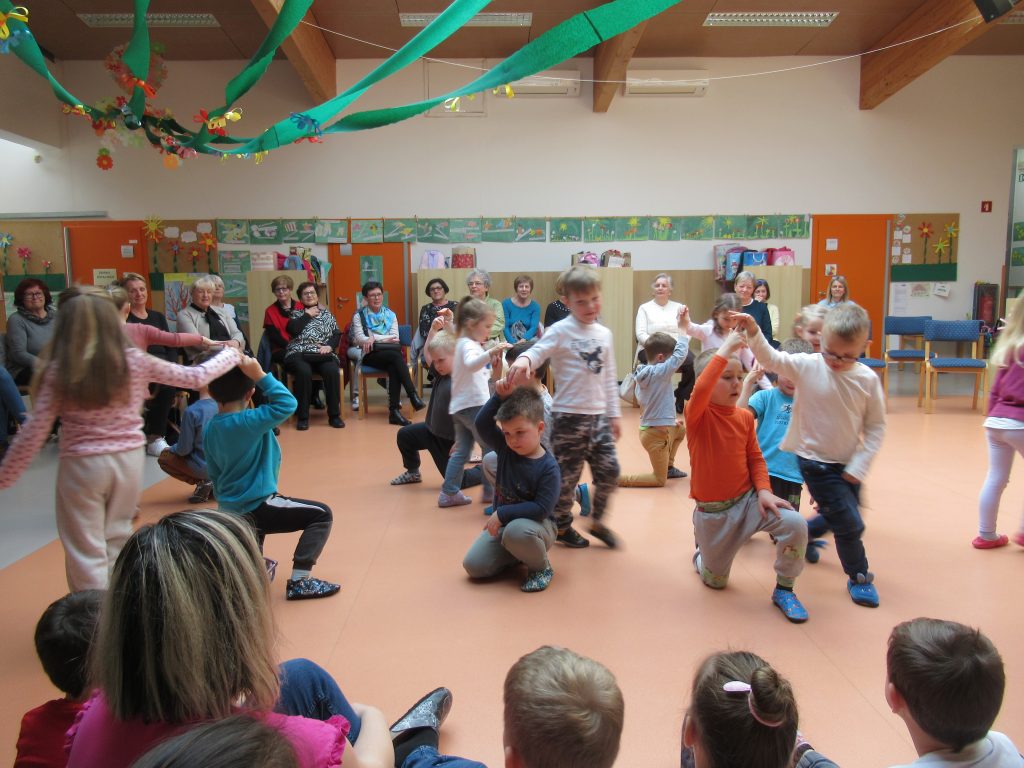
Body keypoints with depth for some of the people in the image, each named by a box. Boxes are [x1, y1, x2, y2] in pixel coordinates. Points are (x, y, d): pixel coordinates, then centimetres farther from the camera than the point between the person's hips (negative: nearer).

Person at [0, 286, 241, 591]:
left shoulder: (57, 371, -9)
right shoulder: (134, 360, -5)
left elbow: (33, 433, -8)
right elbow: (195, 377, 4)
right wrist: (231, 355, 20)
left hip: (82, 465, -3)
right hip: (129, 460, 3)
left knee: (86, 552, 9)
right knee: (116, 542, 20)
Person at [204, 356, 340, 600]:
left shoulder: (210, 428, 3)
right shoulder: (248, 422, -22)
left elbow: (214, 474, 13)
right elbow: (287, 404, -27)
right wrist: (260, 375, -26)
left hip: (232, 511, 8)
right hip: (257, 506, -8)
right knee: (322, 515, -2)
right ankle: (299, 581, -6)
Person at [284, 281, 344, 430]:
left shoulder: (327, 314, 23)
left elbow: (337, 334, 12)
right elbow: (293, 330, -4)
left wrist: (329, 345, -7)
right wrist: (307, 315, 5)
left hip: (323, 355, 2)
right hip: (299, 354, -2)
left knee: (332, 371, -32)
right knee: (304, 372, -36)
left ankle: (334, 414, -22)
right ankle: (302, 416, -26)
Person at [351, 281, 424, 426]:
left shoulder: (390, 314, 17)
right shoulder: (359, 316, 9)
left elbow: (395, 337, 3)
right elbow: (359, 339, -5)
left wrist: (374, 338, -10)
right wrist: (385, 339, -12)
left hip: (390, 355, 2)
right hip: (370, 356, -2)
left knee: (393, 368, -35)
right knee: (396, 356, -33)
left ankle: (394, 411, -37)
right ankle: (413, 397, -38)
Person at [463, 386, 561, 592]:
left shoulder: (549, 467, -21)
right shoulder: (505, 448, -5)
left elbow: (541, 508, -26)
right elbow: (482, 423, -10)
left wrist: (502, 513, -27)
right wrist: (499, 397, -21)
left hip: (537, 524, -6)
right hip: (503, 521, 6)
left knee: (516, 531, -40)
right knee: (473, 565, -7)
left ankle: (541, 567, -9)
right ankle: (517, 554, 19)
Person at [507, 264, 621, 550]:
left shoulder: (605, 334, 11)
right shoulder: (560, 331, -7)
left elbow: (609, 378, 16)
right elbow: (537, 351, -22)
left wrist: (614, 413, 15)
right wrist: (523, 360, -45)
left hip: (598, 416, 6)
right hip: (569, 416, -5)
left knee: (609, 472, 6)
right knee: (567, 475, 4)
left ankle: (597, 522, 27)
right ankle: (562, 526, 25)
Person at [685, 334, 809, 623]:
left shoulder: (744, 416, -2)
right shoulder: (697, 415, -17)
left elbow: (755, 458, 4)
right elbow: (699, 391, -40)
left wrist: (764, 491, -12)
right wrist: (724, 351, -37)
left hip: (748, 499, 3)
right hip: (713, 511, -3)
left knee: (795, 524, -25)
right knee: (716, 580, 11)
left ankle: (784, 590, -1)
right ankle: (701, 553, 50)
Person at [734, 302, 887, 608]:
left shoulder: (868, 379, -9)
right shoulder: (807, 366, -15)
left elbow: (876, 426, -4)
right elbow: (771, 359, -20)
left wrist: (858, 466, -10)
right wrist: (754, 333, -39)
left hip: (849, 465, 4)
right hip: (817, 463, -4)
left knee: (834, 517, 20)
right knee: (849, 524, -3)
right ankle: (859, 577, 22)